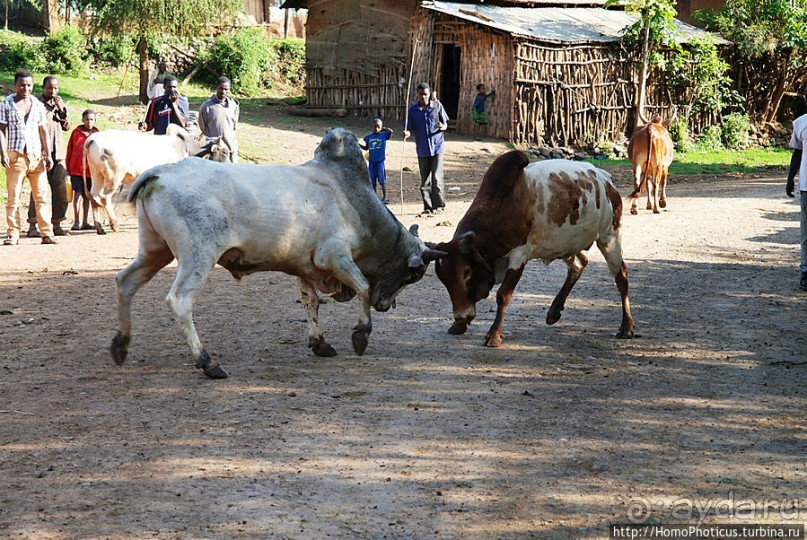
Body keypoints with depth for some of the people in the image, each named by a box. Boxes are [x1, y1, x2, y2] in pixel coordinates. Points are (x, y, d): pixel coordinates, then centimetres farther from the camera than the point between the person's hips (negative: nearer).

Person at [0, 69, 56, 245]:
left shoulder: (38, 106, 13)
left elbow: (43, 131, 15)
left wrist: (48, 154, 6)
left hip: (36, 156, 2)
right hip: (15, 156, -2)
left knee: (42, 196, -1)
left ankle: (46, 233, 1)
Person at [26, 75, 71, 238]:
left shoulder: (59, 102, 15)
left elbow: (67, 126, 14)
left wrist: (62, 110, 1)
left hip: (58, 153, 6)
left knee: (60, 190, 4)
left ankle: (57, 225, 10)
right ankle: (32, 226, -11)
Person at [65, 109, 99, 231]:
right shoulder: (76, 133, 2)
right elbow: (70, 150, 5)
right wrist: (68, 167, 3)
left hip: (90, 170, 2)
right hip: (76, 169, -2)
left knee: (87, 196, 10)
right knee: (78, 194, -8)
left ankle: (85, 222, 18)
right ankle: (76, 222, -4)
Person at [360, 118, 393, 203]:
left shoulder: (384, 135, -3)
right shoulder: (369, 137, 7)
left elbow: (390, 131, -19)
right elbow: (366, 148, 17)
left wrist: (383, 129, -6)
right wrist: (358, 145, 4)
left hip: (380, 161, -4)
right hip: (371, 161, 4)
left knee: (382, 180, -1)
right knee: (372, 180, 8)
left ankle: (385, 197, 5)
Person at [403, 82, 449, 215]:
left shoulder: (437, 105, -1)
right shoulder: (413, 110, 1)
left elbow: (445, 124, 4)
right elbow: (409, 128, -1)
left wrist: (443, 127, -19)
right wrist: (407, 133, -24)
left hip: (437, 146, -2)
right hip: (422, 149, 2)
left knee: (436, 178, -8)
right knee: (424, 180, 5)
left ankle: (439, 205, 4)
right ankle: (428, 207, 14)